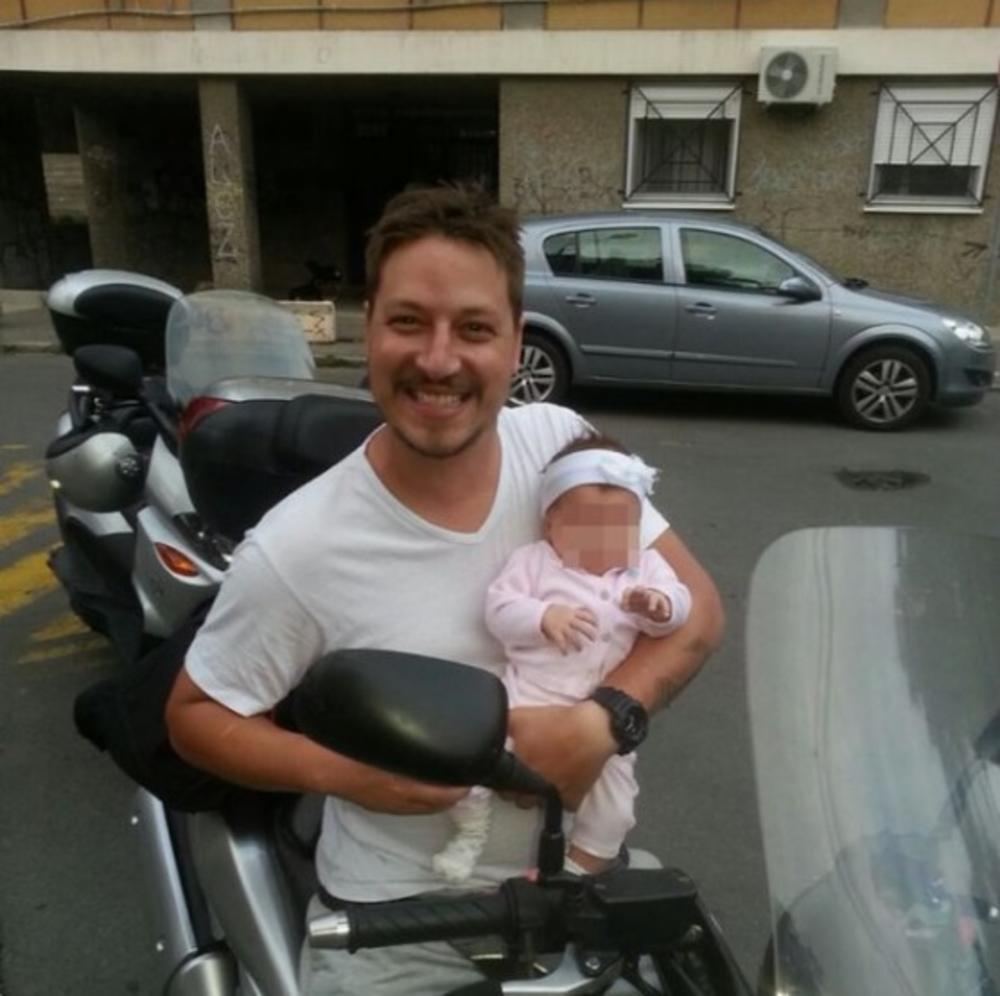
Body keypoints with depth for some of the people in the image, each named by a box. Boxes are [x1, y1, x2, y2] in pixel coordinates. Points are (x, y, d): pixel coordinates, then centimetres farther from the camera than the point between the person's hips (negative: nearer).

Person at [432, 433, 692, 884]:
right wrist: (544, 617, -24)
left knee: (616, 778, -5)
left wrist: (659, 605, -28)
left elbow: (679, 605, -4)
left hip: (601, 713, 2)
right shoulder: (532, 560, 3)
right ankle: (470, 834, 9)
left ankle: (582, 865, 20)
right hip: (525, 696, -1)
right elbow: (499, 609, -6)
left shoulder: (645, 567, 10)